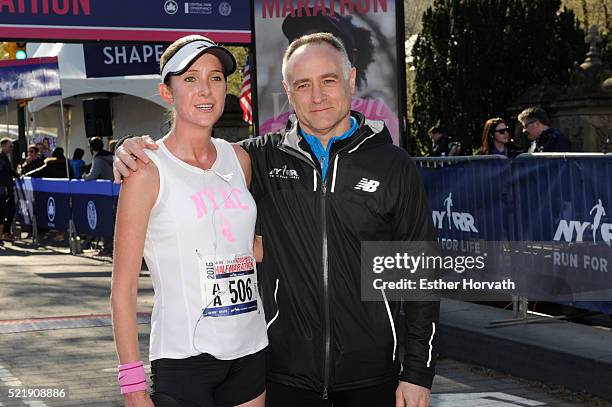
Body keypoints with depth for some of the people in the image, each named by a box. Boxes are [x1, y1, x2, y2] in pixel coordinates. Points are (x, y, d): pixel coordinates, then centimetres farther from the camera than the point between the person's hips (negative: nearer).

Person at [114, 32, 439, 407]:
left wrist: (418, 373, -3)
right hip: (287, 374, 1)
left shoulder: (393, 164, 0)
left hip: (370, 377, -1)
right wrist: (135, 149, -8)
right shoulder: (263, 158, 2)